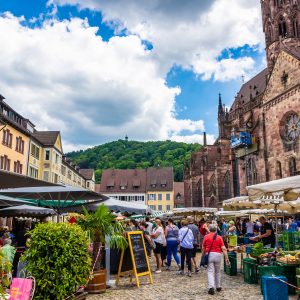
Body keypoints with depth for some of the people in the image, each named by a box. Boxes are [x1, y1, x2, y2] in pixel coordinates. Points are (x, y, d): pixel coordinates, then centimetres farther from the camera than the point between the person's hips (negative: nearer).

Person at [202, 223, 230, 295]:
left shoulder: (206, 237, 1)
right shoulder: (219, 237, 1)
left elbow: (203, 248, 5)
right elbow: (223, 248, -5)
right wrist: (226, 258, -4)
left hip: (209, 254, -1)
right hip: (218, 255, 2)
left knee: (210, 272, -2)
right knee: (217, 271, 18)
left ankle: (211, 287, -17)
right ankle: (218, 287, 29)